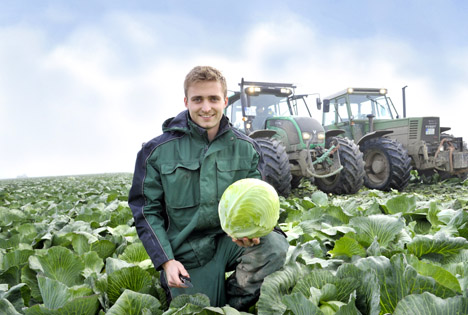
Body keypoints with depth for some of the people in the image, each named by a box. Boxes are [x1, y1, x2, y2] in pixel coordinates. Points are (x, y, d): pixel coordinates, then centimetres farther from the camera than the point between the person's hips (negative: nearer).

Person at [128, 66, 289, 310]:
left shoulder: (246, 148, -2)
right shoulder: (157, 151, -7)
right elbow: (146, 211, -2)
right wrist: (166, 260, -11)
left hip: (231, 240, 2)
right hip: (187, 255, -1)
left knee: (275, 245, -26)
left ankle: (235, 301, 0)